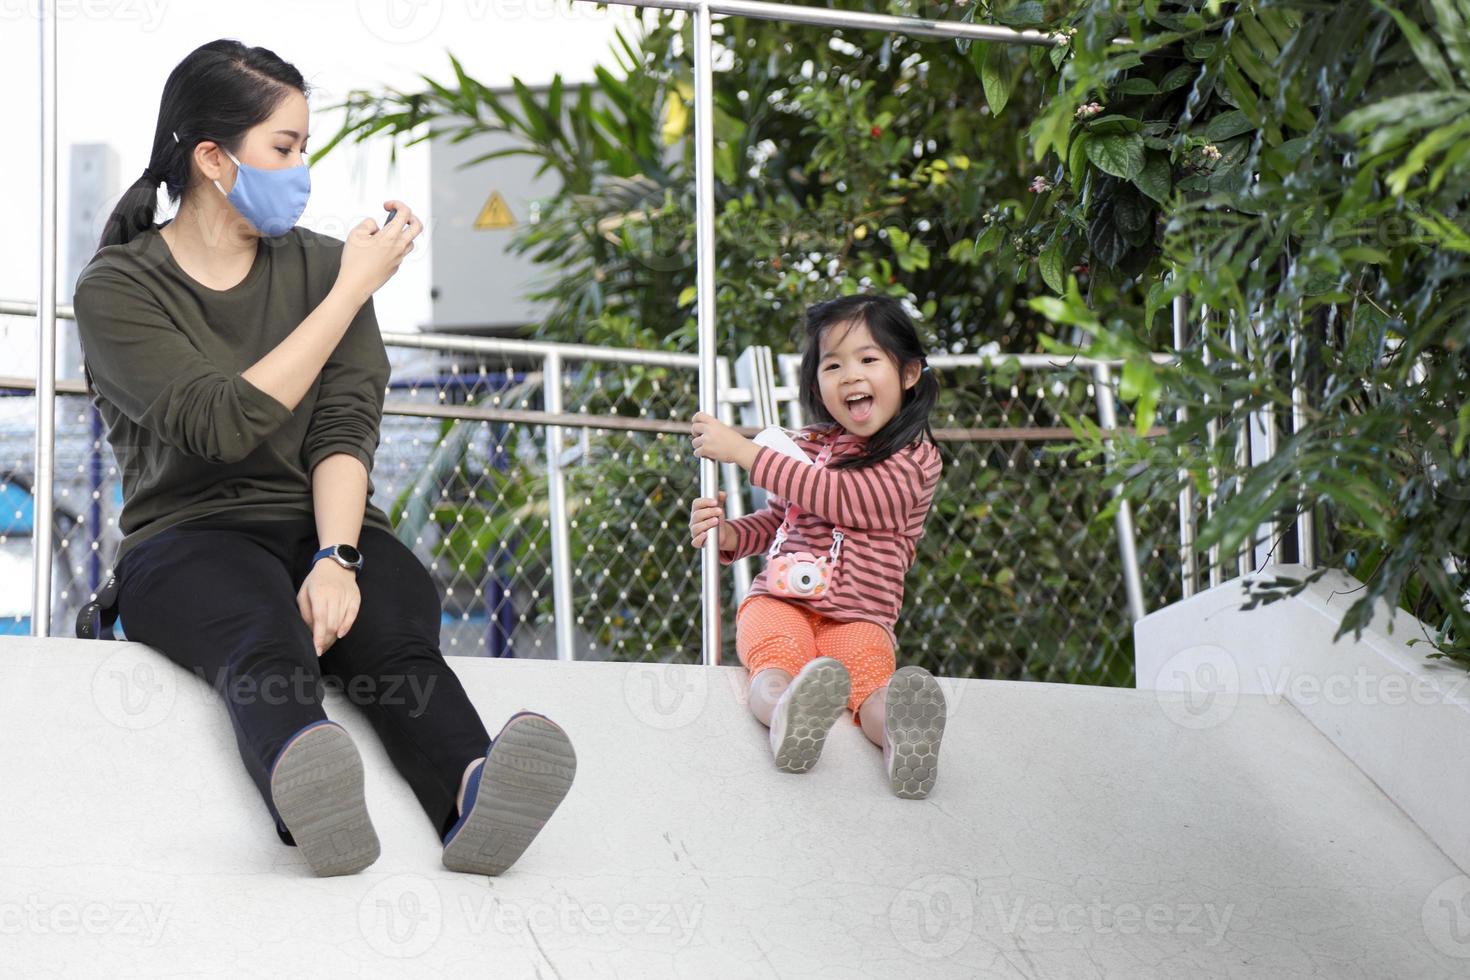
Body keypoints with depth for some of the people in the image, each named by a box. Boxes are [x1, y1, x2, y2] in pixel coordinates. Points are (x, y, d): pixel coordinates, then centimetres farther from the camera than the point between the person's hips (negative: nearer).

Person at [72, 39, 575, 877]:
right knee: (269, 647, -39)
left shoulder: (318, 265, 14)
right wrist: (353, 292, -10)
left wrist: (336, 557, -19)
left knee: (398, 633, -33)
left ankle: (472, 800, -65)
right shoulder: (118, 289, 1)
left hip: (323, 526, 4)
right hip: (191, 536, -3)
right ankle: (314, 805, -74)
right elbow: (223, 425, -14)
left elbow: (345, 429, 1)